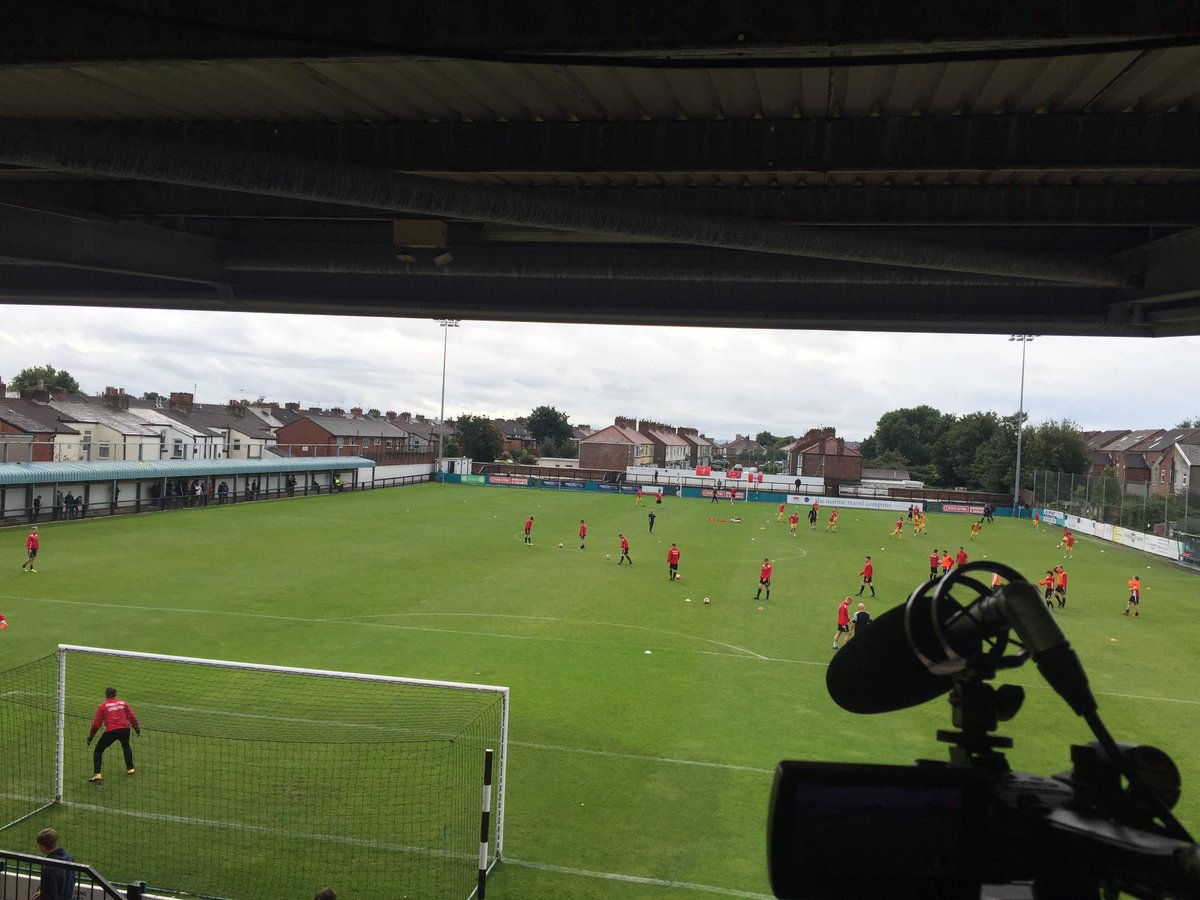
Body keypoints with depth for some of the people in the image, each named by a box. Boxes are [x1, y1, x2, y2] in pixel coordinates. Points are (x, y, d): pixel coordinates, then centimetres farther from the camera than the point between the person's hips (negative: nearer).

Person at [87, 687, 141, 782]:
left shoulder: (102, 706, 8)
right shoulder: (123, 703, 16)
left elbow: (96, 723, 4)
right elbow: (132, 718, 16)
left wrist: (90, 736, 14)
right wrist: (137, 729, 27)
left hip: (111, 731, -4)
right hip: (124, 729, 4)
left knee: (98, 751, 12)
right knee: (126, 746, 32)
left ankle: (97, 774, -3)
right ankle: (130, 769, 35)